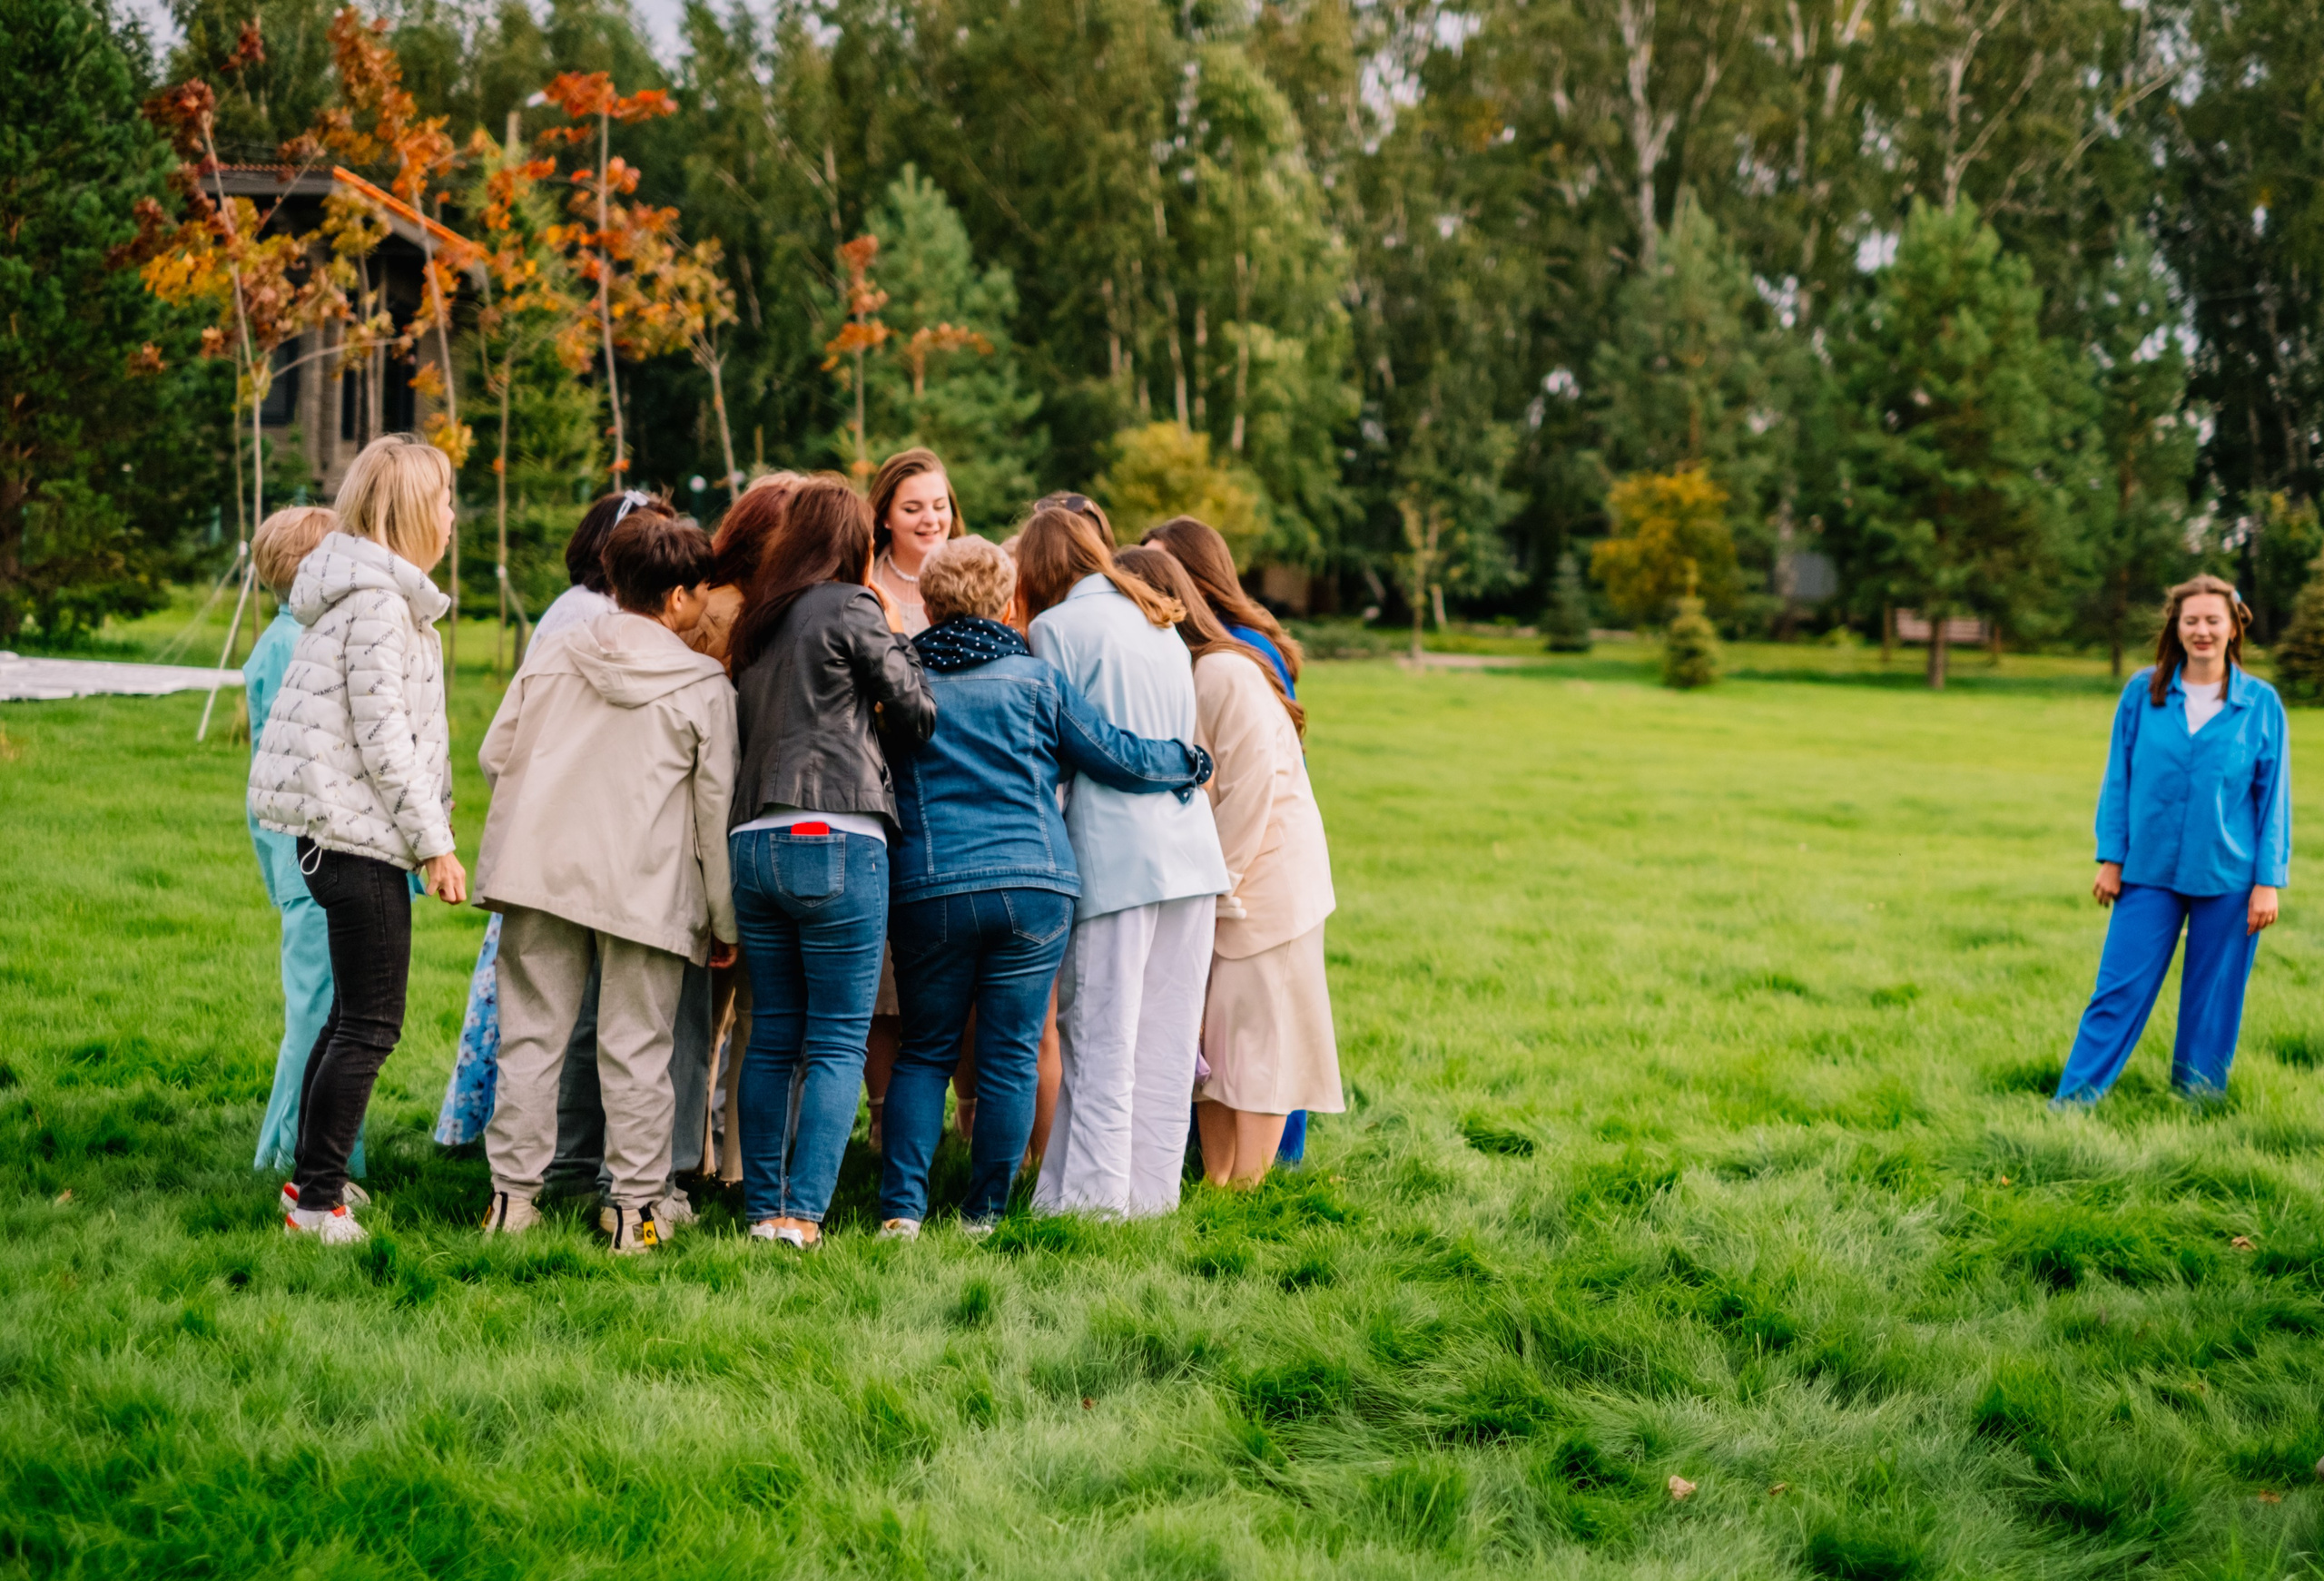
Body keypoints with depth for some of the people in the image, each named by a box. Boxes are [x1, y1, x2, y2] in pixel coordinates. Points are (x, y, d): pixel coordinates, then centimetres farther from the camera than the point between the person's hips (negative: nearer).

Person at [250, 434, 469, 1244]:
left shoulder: (375, 592, 18)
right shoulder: (377, 601, -14)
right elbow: (382, 735, -19)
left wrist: (427, 831, 19)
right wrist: (434, 842, -16)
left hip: (345, 833, 11)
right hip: (357, 833, -11)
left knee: (351, 1014, 18)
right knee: (370, 1024, -7)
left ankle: (314, 1175, 26)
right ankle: (317, 1203, -4)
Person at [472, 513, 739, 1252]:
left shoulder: (551, 655, 8)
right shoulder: (705, 686, -1)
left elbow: (494, 755, 10)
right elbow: (716, 808, 1)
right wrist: (724, 921, 8)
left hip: (540, 870, 3)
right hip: (645, 888, -3)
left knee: (531, 1036, 8)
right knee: (635, 1050, 3)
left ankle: (512, 1195, 10)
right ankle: (636, 1206, 5)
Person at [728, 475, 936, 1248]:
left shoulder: (757, 623, 19)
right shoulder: (849, 609, -1)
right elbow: (918, 714, 1)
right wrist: (892, 636, 16)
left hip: (754, 839, 7)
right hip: (835, 841, -7)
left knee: (772, 1039, 11)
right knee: (837, 1043, -4)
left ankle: (763, 1208, 11)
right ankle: (803, 1213, -10)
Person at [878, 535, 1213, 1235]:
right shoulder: (1035, 678, 5)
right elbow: (1118, 756, 7)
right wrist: (1193, 762, 21)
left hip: (929, 890, 1)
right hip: (1034, 888, -1)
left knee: (925, 1051, 10)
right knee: (1010, 1057, 5)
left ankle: (902, 1207, 0)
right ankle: (984, 1212, 8)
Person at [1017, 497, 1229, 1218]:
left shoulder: (1059, 627, -3)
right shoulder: (1163, 625, 17)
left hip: (1114, 854, -6)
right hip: (1190, 848, 7)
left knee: (1102, 1037, -3)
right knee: (1166, 1038, 9)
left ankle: (1091, 1199, -1)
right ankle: (1151, 1190, 15)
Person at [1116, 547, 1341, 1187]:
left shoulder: (1226, 674, -17)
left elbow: (1251, 792, -18)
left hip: (1267, 875, -8)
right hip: (1207, 886, 8)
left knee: (1254, 1034, -4)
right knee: (1204, 1033, 7)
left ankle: (1246, 1190, 0)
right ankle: (1214, 1183, 12)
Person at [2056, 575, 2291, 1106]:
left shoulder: (2261, 704, 0)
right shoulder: (2144, 692, 1)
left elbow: (2274, 797, 2)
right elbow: (2119, 777, 6)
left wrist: (2268, 882, -1)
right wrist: (2110, 857, 2)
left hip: (2227, 879, 0)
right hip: (2151, 871, 0)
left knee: (2212, 1002, 7)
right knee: (2120, 990, -1)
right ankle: (2072, 1102, 5)